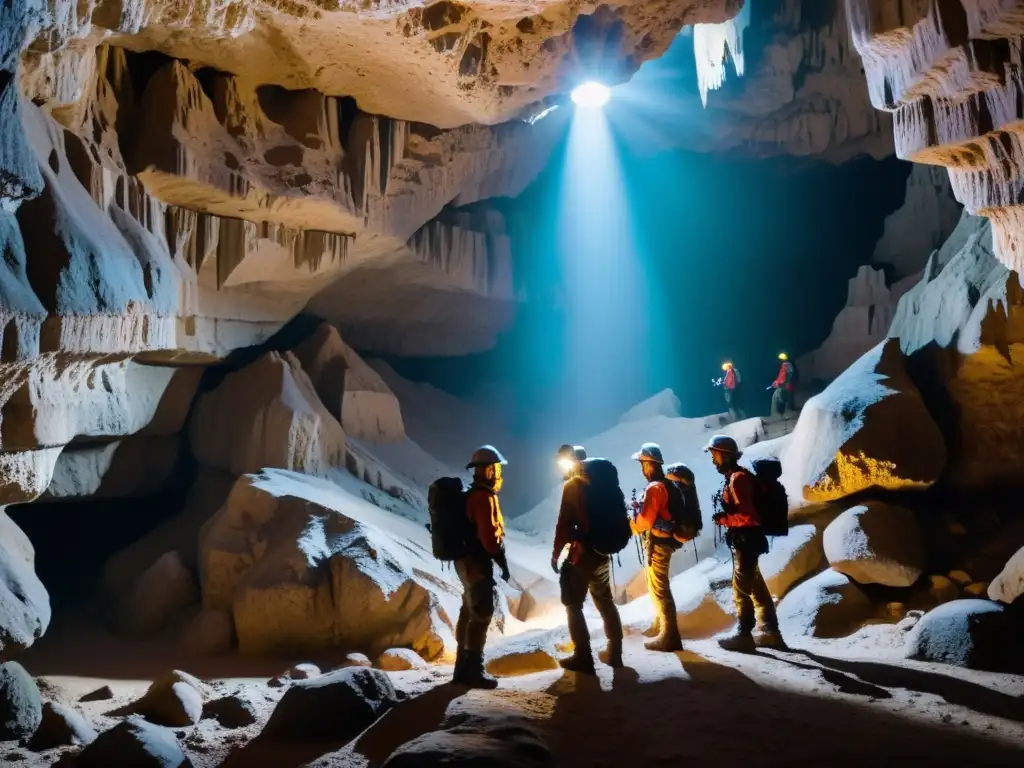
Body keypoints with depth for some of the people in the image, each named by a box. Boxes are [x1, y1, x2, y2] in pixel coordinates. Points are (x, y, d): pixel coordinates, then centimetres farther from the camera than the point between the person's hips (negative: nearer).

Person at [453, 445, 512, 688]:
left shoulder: (473, 495, 14)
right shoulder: (484, 497, -18)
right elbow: (489, 535, -24)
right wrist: (502, 561, -12)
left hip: (469, 561, 10)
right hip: (478, 563, -10)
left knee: (469, 612, 14)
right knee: (482, 615, -5)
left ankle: (464, 666, 22)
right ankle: (473, 670, 0)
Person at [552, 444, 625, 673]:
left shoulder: (572, 486, -12)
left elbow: (565, 523, -15)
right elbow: (620, 512, 11)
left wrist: (556, 553, -7)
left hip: (581, 553, -7)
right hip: (603, 551, 7)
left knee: (573, 605, 4)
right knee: (605, 601, 18)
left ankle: (583, 657, 2)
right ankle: (614, 652, 23)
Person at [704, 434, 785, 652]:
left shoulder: (738, 478, -18)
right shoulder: (732, 477, 13)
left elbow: (747, 515, -24)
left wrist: (722, 519, -14)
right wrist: (724, 517, 5)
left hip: (746, 539, -10)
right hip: (744, 539, 10)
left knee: (742, 588, -2)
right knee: (756, 587, 15)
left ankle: (744, 635, 5)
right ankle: (770, 632, 22)